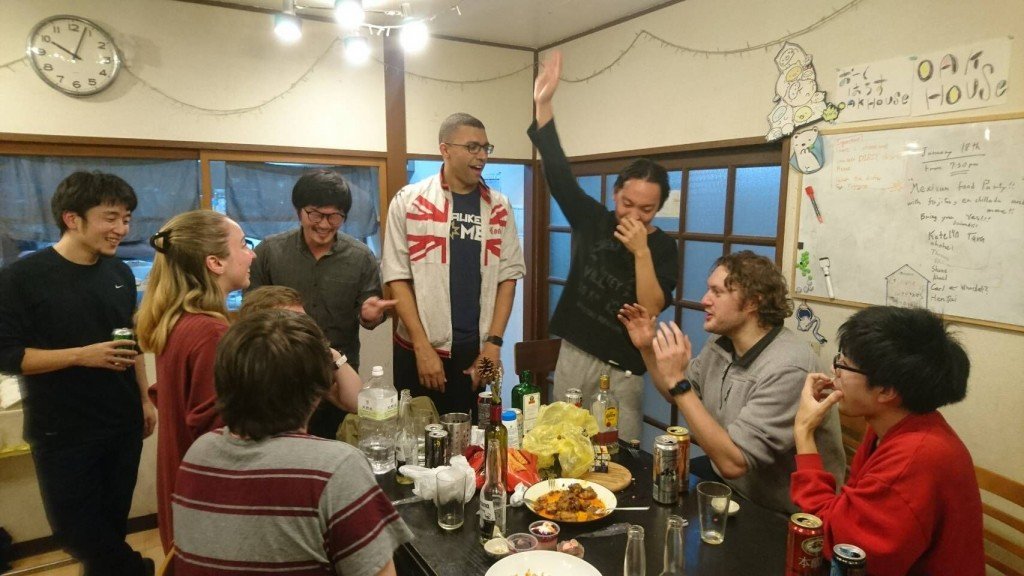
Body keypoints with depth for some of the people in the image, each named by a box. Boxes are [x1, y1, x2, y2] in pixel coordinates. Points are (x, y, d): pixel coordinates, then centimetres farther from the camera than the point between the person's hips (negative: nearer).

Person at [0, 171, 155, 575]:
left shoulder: (120, 274, 3)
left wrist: (144, 399, 12)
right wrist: (84, 355, -24)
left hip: (123, 423, 4)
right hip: (61, 431, -4)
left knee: (112, 523, 14)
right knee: (74, 529, 5)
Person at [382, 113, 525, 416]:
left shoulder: (499, 207, 6)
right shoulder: (409, 201, -2)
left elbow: (508, 275, 5)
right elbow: (398, 278, -4)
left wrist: (493, 344, -3)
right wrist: (423, 348, -9)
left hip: (480, 353, 2)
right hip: (422, 351, -2)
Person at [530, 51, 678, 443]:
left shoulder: (663, 248, -4)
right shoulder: (593, 220, 1)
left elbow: (651, 308, -13)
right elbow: (558, 173, -7)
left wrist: (641, 252, -23)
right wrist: (543, 105, -15)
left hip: (622, 369, -2)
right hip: (573, 354, 2)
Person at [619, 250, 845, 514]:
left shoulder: (788, 369, -29)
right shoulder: (720, 345, -2)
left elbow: (732, 462, -33)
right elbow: (678, 397, 14)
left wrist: (677, 379, -33)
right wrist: (647, 348, -2)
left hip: (777, 514, -7)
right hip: (724, 476, 7)